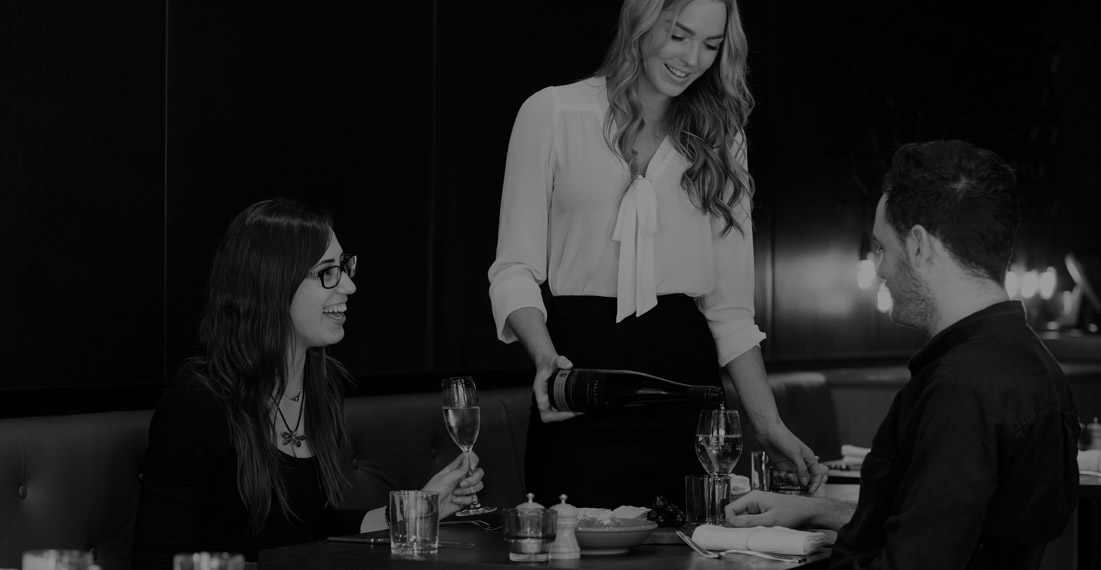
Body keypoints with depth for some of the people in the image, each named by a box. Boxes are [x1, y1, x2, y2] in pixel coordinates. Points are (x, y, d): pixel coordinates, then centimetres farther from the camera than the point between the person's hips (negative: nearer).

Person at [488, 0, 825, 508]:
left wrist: (768, 425, 1)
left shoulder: (720, 139, 13)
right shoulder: (551, 114, 2)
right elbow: (515, 270, 0)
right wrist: (545, 357, -18)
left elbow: (730, 305, 10)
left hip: (684, 375, 3)